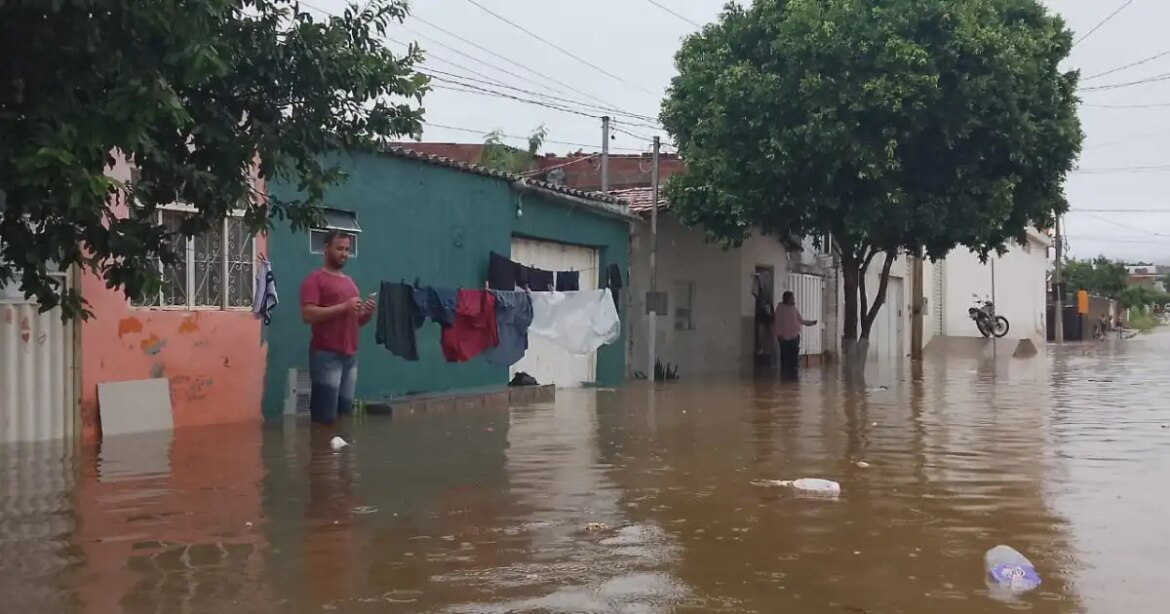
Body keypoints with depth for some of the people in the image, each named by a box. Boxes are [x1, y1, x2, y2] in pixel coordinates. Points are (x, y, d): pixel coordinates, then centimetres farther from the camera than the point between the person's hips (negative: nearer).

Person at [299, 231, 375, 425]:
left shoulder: (350, 282, 21)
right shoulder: (314, 279, -3)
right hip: (326, 356, -8)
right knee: (325, 415, -8)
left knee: (346, 412, 8)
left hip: (351, 356, 8)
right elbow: (307, 314, -16)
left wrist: (368, 312, 4)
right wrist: (343, 307, -17)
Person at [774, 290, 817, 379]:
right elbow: (778, 322, -6)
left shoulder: (794, 309, 11)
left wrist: (811, 322, 4)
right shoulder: (780, 308, -3)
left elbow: (801, 320, 16)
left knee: (794, 355, 2)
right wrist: (779, 333, -14)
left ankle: (793, 373, 7)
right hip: (784, 337, -5)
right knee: (785, 356, -4)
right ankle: (784, 374, 2)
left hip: (794, 336, 5)